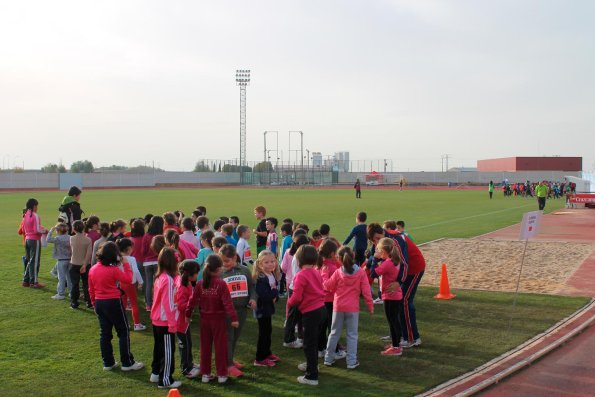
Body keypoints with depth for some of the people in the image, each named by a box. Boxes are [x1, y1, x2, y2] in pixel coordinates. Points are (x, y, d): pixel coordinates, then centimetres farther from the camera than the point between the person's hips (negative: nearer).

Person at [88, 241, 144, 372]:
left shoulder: (92, 269, 2)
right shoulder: (113, 270, -17)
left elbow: (91, 290, 9)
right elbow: (128, 279, -10)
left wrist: (94, 304, 19)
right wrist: (126, 265, -2)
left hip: (99, 303, 6)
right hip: (113, 303, -6)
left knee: (104, 333, 13)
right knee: (123, 332, 5)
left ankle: (108, 363, 19)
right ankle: (127, 363, 8)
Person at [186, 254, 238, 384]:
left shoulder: (200, 284, -4)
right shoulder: (221, 284, -16)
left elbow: (193, 300, -2)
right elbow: (227, 302, -20)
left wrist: (188, 314, 8)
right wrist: (233, 318, -18)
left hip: (204, 319, 4)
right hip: (218, 319, -4)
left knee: (205, 346, 13)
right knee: (220, 346, 6)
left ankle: (205, 373, 20)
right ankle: (221, 374, 11)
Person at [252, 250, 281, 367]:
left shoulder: (273, 276, 3)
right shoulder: (260, 279, -24)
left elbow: (276, 289, 11)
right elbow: (264, 296, -31)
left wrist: (275, 297, -10)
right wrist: (274, 291, -17)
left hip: (268, 308, 9)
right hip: (262, 309, -9)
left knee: (268, 331, 19)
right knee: (264, 333, -1)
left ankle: (267, 353, 35)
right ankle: (260, 359, 9)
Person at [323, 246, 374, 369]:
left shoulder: (338, 272, -6)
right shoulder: (361, 273, -8)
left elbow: (328, 286, 2)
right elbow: (366, 291, -7)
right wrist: (370, 306, 1)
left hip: (338, 307, 1)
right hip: (353, 308, -1)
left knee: (334, 333, 14)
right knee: (352, 335, 6)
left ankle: (328, 358, 21)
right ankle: (352, 362, 5)